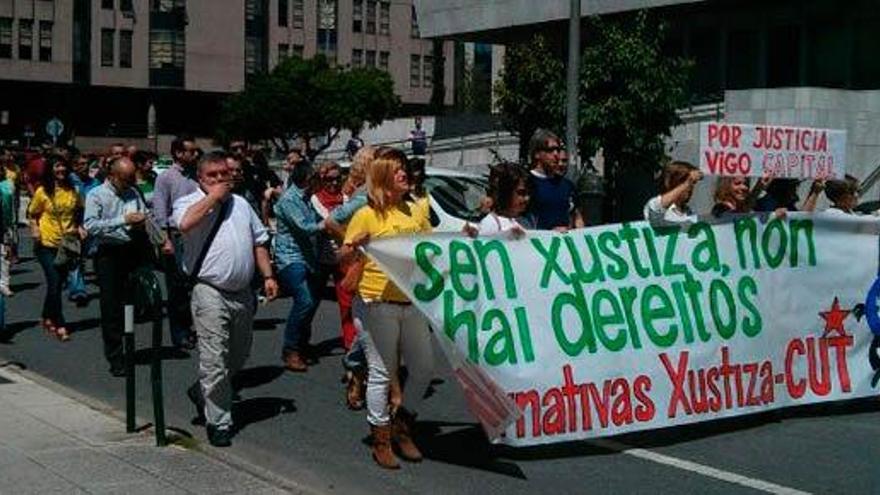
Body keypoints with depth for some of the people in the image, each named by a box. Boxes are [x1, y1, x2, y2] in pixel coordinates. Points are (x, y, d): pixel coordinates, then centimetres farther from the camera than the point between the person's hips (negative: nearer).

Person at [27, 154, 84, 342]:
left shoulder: (72, 191, 2)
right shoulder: (42, 192, -7)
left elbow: (79, 211, 17)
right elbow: (32, 215, 4)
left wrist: (79, 227, 1)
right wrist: (35, 230, -13)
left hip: (67, 244, 4)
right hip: (47, 244, -4)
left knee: (57, 284, 12)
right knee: (54, 283, -11)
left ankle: (47, 318, 30)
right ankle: (59, 325, -5)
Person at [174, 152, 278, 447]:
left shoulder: (241, 204, 17)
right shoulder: (189, 203, -2)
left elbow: (259, 242, 20)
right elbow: (185, 223, -27)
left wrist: (267, 275, 10)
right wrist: (213, 196, -15)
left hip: (242, 293, 7)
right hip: (210, 293, -7)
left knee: (239, 356, 18)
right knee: (214, 361, -7)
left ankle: (203, 393, 40)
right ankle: (218, 422, 2)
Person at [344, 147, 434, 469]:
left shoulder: (416, 211, 9)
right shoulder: (366, 215, -7)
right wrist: (356, 246, -27)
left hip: (411, 302, 6)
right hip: (377, 303, -6)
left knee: (424, 367, 8)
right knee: (382, 373, 1)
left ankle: (401, 429, 27)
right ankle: (381, 441, 15)